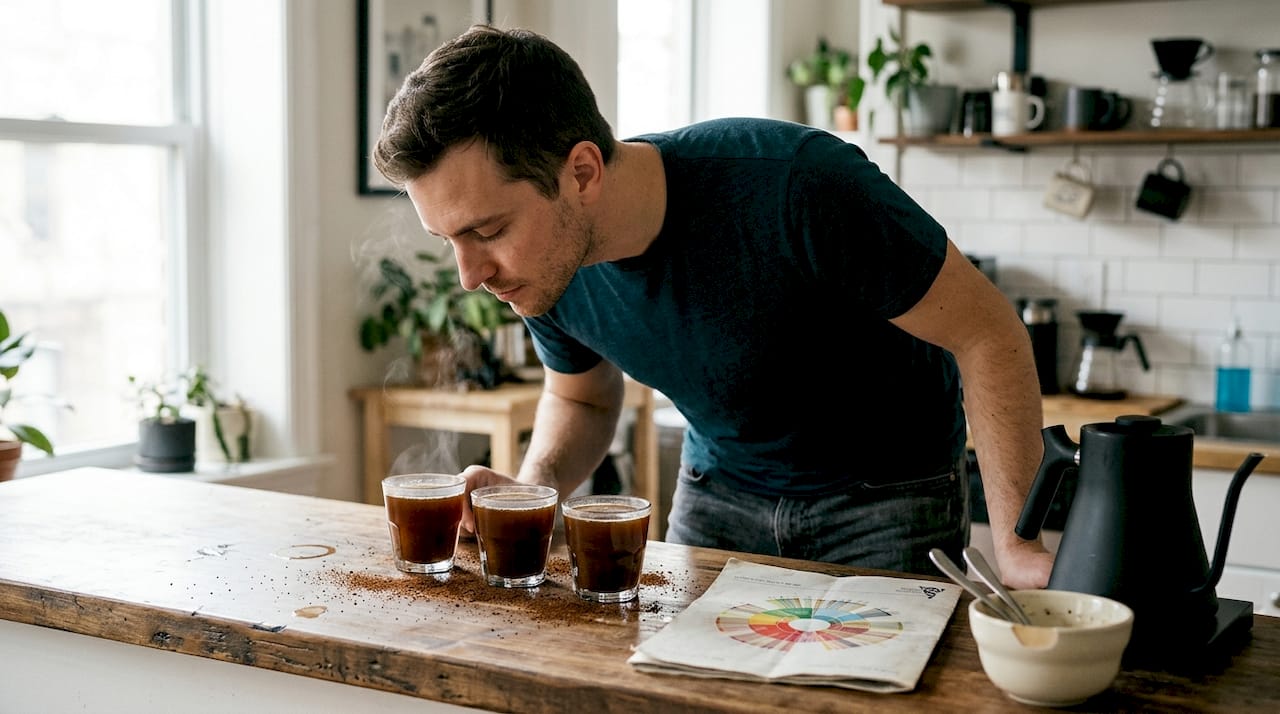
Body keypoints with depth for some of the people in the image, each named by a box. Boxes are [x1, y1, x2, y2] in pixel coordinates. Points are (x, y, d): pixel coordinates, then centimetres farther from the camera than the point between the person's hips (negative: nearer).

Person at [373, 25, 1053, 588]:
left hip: (888, 493, -4)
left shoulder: (793, 188, -36)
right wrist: (529, 496, -15)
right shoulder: (546, 266, -17)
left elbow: (986, 333, -25)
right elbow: (580, 396, 6)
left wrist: (1015, 544, -31)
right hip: (718, 491, 5)